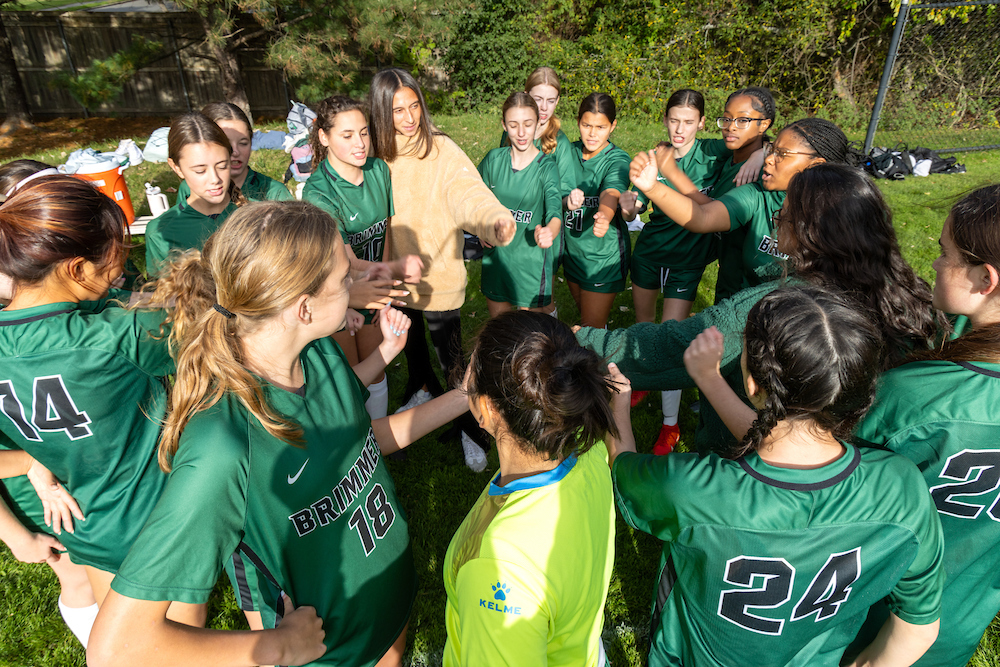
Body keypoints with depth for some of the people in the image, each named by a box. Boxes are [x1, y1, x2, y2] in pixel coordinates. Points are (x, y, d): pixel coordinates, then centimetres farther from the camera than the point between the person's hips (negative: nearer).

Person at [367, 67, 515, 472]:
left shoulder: (441, 150, -17)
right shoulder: (377, 153, -3)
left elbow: (468, 192, -34)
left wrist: (494, 217, -55)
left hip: (439, 277, -5)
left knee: (451, 359, 2)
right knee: (410, 345, 26)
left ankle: (470, 428, 25)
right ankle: (424, 390, 56)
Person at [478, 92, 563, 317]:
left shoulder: (546, 166, -10)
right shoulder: (494, 159, -1)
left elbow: (554, 210, -25)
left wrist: (548, 232, -46)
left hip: (531, 258, -3)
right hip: (496, 254, 4)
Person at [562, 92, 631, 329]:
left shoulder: (617, 160, -17)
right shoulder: (569, 152, -2)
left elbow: (611, 194, -38)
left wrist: (604, 217, -57)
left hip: (604, 253, -5)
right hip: (572, 248, 5)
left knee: (591, 330, 1)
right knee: (584, 319, 21)